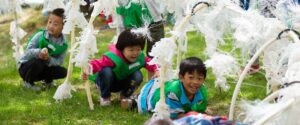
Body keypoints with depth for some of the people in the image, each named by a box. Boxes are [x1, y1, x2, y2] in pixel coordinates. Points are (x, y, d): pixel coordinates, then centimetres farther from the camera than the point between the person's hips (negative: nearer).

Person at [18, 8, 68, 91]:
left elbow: (60, 61, -15)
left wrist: (49, 59, -36)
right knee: (38, 62, -36)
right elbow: (28, 51, -28)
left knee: (62, 72, -13)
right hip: (25, 66, -4)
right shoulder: (40, 35, -22)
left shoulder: (63, 43, -12)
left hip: (42, 68, 4)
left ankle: (47, 81, 19)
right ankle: (28, 82, -6)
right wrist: (39, 52, -49)